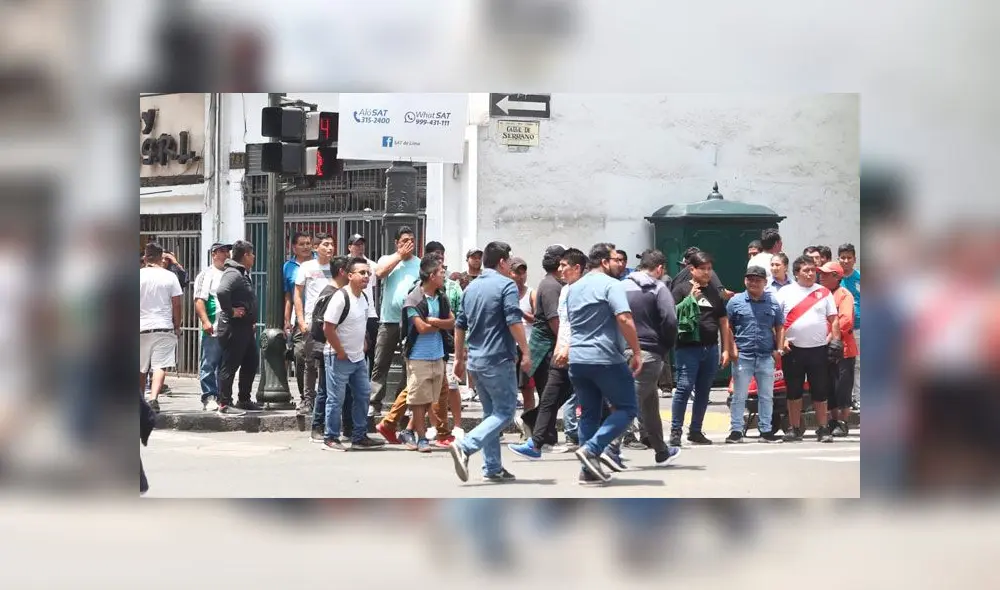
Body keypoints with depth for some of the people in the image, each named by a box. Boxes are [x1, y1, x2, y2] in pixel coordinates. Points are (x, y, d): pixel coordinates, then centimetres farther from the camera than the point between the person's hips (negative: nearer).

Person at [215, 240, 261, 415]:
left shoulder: (243, 274, 17)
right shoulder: (232, 274, -16)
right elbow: (221, 292, -34)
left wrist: (252, 321, 20)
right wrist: (230, 312, -25)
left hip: (246, 328, 11)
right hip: (234, 328, -11)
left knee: (251, 363, 16)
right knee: (230, 366, -6)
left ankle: (244, 400, 25)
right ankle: (224, 404, -3)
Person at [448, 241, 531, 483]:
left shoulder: (471, 287, 14)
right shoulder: (506, 285, -9)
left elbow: (460, 325, 17)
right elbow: (514, 321, -17)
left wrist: (459, 357, 25)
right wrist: (526, 352, -12)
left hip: (475, 359, 8)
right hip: (498, 359, -8)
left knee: (491, 413, 15)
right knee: (504, 412, -4)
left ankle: (493, 469, 13)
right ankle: (465, 446, -23)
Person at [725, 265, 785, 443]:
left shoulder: (773, 302, 8)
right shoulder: (736, 301, 2)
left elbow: (779, 327, 13)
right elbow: (728, 327, 4)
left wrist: (778, 349, 3)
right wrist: (732, 348, -5)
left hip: (766, 356, 3)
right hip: (742, 355, -2)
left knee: (766, 396, 8)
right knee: (739, 395, 0)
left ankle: (766, 430, 15)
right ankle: (736, 430, 4)